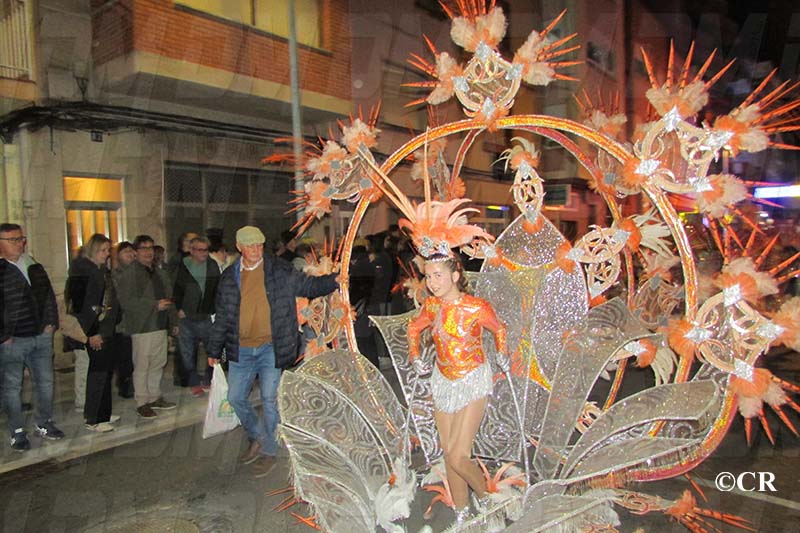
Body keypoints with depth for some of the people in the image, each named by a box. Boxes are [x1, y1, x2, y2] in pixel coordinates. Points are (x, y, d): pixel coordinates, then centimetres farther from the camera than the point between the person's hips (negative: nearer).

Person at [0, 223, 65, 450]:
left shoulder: (35, 267, 10)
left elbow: (49, 296, 17)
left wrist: (51, 323, 7)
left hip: (41, 337, 6)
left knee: (45, 382, 12)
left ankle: (44, 424, 27)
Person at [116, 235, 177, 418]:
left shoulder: (160, 273, 17)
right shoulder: (129, 275, -7)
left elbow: (168, 298, 22)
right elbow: (127, 301, -17)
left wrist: (173, 322, 20)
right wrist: (155, 305, -20)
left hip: (160, 326, 7)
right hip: (142, 328, -7)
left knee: (158, 364, 12)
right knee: (142, 366, -1)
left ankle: (155, 397, 25)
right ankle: (142, 402, 9)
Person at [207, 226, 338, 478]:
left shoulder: (280, 270, -3)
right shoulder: (229, 277, 6)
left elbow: (308, 286, 0)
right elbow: (222, 316, 13)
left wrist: (334, 280, -19)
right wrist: (215, 350, 15)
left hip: (270, 348, -4)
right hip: (241, 350, 4)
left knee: (269, 399, -2)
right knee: (236, 398, 10)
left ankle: (269, 451, 17)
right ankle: (257, 437, 35)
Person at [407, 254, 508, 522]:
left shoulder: (477, 307, -18)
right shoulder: (431, 305, -6)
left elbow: (499, 329, 3)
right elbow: (414, 328, 13)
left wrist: (502, 352, -8)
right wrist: (414, 355, 0)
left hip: (472, 382, -5)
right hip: (443, 381, 5)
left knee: (458, 457, -11)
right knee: (449, 454, 12)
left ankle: (485, 496, 21)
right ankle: (461, 512, 32)